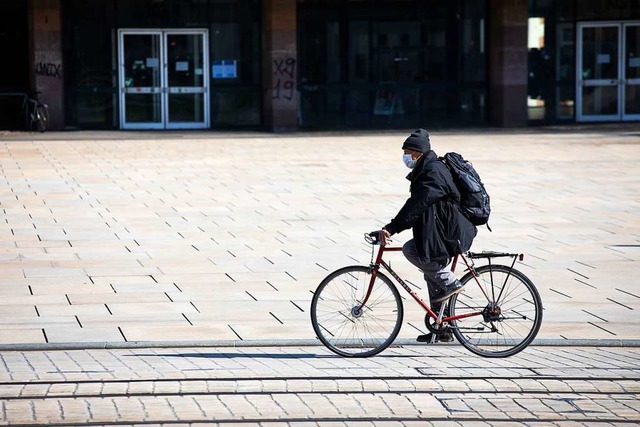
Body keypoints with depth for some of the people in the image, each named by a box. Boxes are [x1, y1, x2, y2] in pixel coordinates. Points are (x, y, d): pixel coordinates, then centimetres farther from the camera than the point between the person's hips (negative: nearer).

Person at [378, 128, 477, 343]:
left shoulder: (434, 172, -18)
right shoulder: (425, 170, 15)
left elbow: (417, 204, -27)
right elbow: (416, 206, 20)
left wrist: (392, 228, -30)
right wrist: (393, 227, 14)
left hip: (451, 232, -11)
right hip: (441, 230, 11)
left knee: (410, 249, -23)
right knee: (433, 276, 14)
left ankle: (450, 283, -11)